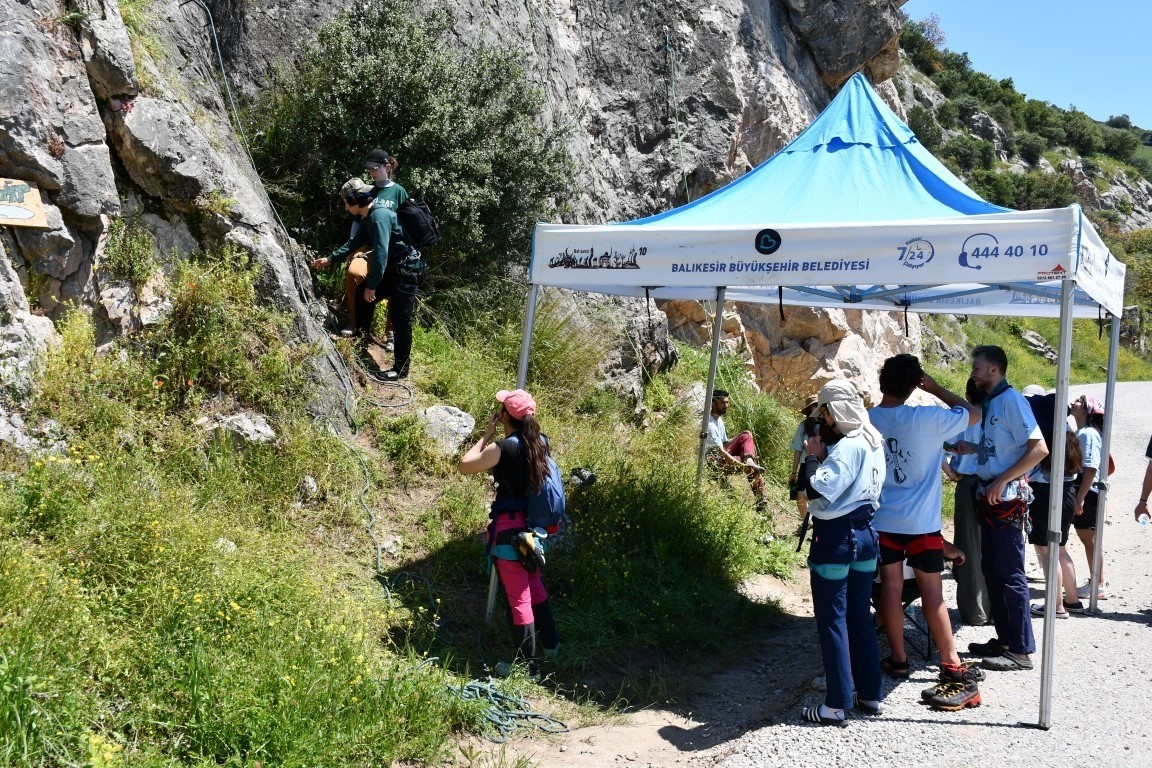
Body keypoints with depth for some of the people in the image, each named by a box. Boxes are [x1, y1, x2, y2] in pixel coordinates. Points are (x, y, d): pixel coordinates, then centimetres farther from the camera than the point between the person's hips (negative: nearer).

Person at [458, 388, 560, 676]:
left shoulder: (504, 448, -21)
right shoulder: (541, 442, -1)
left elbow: (465, 465, -10)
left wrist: (487, 434, -5)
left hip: (510, 525, -7)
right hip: (533, 523, 7)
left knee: (518, 597, 2)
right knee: (534, 584, 27)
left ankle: (527, 666, 11)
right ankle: (549, 642, 41)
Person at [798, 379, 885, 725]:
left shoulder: (846, 447, -19)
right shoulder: (872, 443, 8)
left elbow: (817, 491, -25)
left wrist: (813, 457, -11)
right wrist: (823, 455, 5)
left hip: (836, 538, -9)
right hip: (865, 533, 9)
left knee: (832, 621, -1)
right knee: (860, 616, 16)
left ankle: (836, 705, 4)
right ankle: (869, 695, 23)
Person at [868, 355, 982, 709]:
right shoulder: (927, 419, -16)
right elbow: (974, 413, -2)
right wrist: (936, 389, 4)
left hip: (882, 520, 3)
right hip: (922, 522, -3)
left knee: (890, 585, 11)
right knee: (932, 592, 1)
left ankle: (898, 659, 19)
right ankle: (953, 667, 2)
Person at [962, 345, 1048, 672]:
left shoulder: (1011, 400, -13)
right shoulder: (990, 402, 14)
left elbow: (1039, 448, -20)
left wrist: (1003, 480, -21)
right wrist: (968, 448, 17)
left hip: (1007, 498, -10)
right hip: (989, 496, 10)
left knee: (1010, 574, -5)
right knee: (992, 570, 14)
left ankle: (1021, 651, 1)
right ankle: (1005, 639, 24)